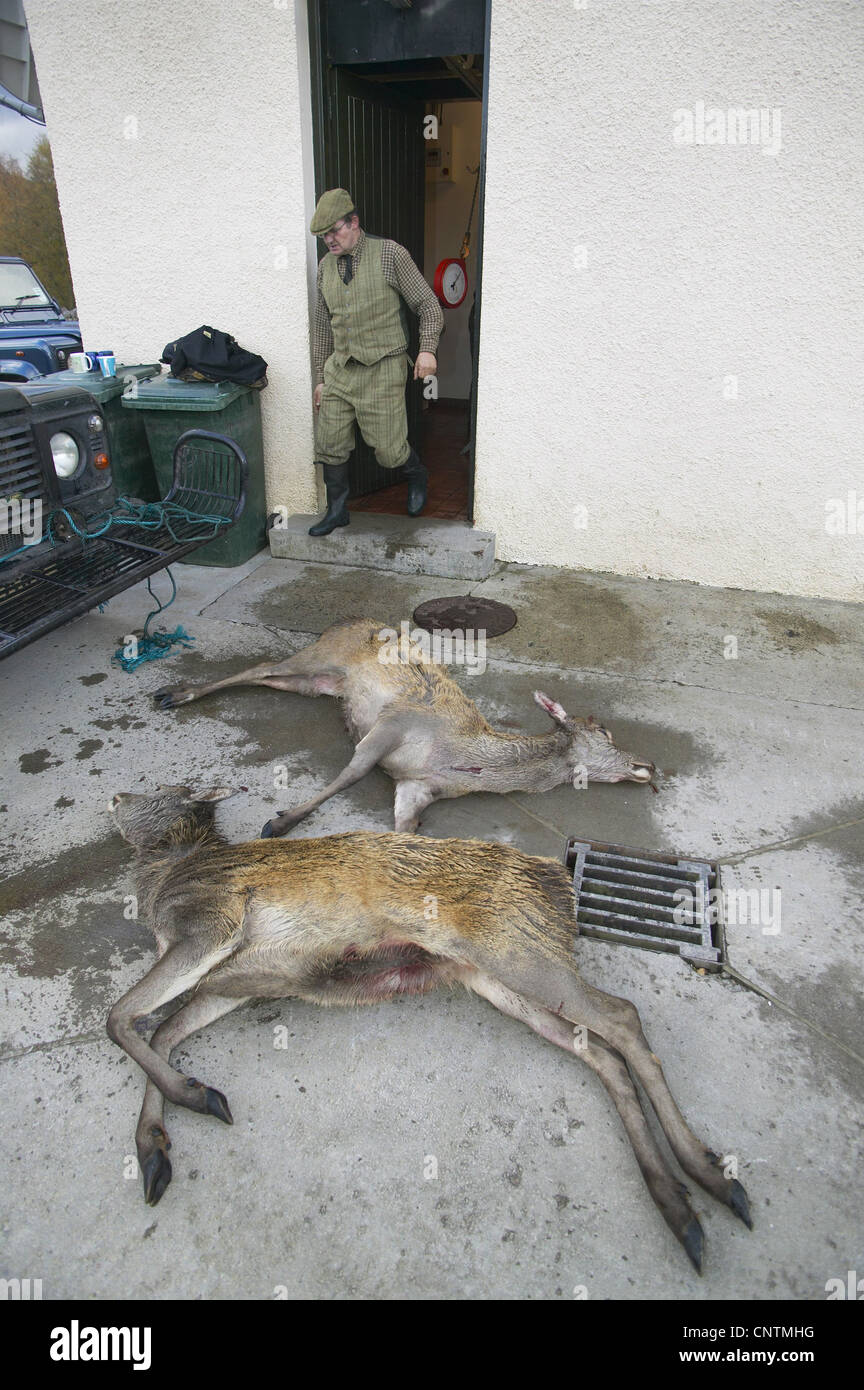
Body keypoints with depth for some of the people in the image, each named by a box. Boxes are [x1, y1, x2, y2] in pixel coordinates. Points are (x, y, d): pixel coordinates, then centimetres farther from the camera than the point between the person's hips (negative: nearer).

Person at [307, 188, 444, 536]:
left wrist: (427, 348, -16)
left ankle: (416, 474, 30)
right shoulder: (326, 267, 12)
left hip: (382, 368, -5)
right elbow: (322, 326, 19)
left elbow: (428, 304, -2)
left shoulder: (390, 254, -4)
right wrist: (320, 377, 17)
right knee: (330, 445, 3)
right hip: (339, 369, 5)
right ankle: (337, 510, 19)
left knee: (388, 449, -3)